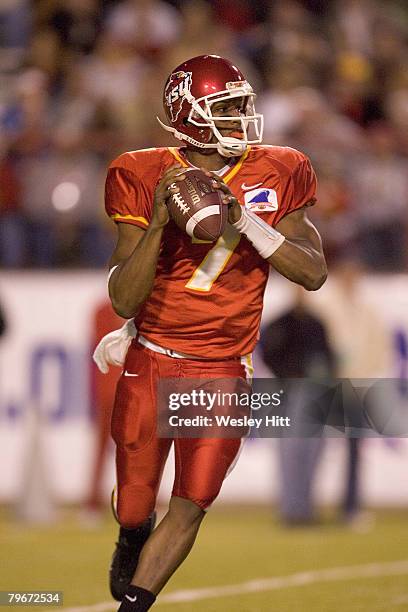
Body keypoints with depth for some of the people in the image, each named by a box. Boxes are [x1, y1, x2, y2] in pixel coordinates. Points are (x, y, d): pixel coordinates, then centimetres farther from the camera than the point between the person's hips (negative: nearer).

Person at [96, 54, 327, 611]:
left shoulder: (274, 176, -1)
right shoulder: (148, 181, -8)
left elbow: (314, 273, -6)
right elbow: (123, 300, -12)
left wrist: (246, 222, -18)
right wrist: (159, 222, -25)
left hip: (223, 371, 1)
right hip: (152, 363, -1)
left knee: (190, 508, -6)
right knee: (135, 507, 7)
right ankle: (132, 541, 43)